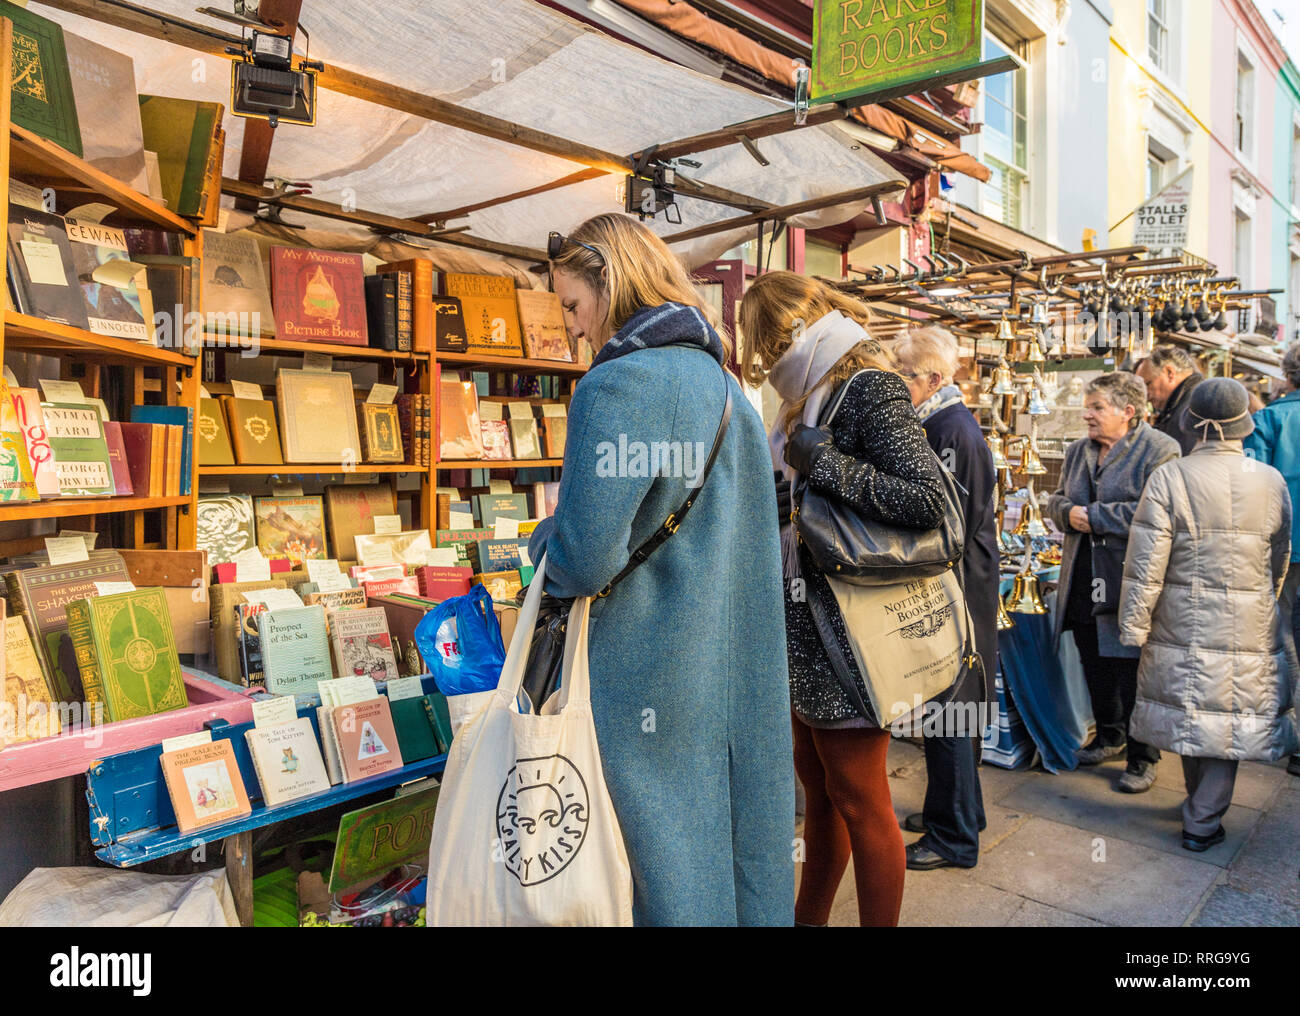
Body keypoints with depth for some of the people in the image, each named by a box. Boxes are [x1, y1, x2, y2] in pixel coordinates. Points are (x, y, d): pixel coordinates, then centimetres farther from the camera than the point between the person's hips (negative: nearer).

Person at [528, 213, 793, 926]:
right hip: (738, 674, 8)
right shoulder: (724, 387, 10)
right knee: (740, 834, 18)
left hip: (653, 680, -8)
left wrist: (543, 543, 1)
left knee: (667, 860, 7)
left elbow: (585, 560, -21)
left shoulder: (617, 386, -16)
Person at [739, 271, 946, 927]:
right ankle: (809, 915, 36)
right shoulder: (813, 395, 14)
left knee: (859, 804, 4)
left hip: (848, 633, -9)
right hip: (806, 631, 9)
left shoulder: (870, 388, -13)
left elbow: (927, 501, -25)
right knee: (816, 783, 20)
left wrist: (824, 464, -21)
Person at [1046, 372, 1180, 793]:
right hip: (1083, 583, 7)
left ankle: (1143, 758, 18)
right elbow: (1055, 502, 17)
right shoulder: (1077, 452, 12)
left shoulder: (1160, 451, -11)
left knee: (1133, 673, 2)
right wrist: (1068, 512, -6)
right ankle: (1109, 736, 39)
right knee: (1095, 668, 18)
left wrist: (1095, 516, -19)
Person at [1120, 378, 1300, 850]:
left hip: (1182, 627, -1)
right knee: (1230, 719, 11)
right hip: (1250, 632, 1)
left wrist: (1134, 627, -3)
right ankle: (1203, 823, 17)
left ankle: (1199, 805, 33)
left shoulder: (1168, 478, -12)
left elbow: (1145, 567, -12)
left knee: (1192, 713, 15)